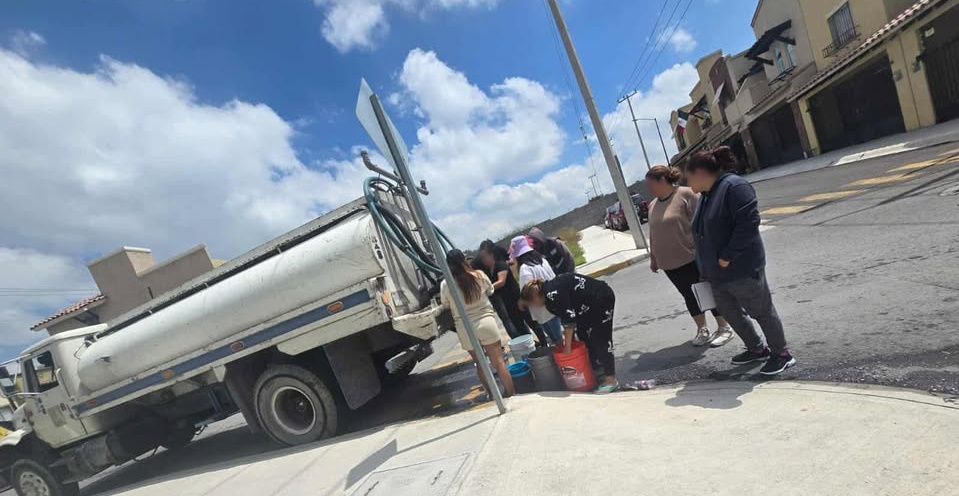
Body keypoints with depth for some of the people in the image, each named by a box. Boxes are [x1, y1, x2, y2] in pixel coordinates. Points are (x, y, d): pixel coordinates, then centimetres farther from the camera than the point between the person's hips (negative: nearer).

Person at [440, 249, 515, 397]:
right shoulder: (479, 275, -6)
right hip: (486, 321, 0)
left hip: (465, 328, 0)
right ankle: (510, 393, 13)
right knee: (498, 361, 7)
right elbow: (490, 291, 14)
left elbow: (445, 305, 8)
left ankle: (492, 394, 29)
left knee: (480, 363, 17)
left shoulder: (445, 284, -9)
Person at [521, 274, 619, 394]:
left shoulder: (553, 295, -24)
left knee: (600, 340, -6)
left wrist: (567, 346, -14)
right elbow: (566, 316, 11)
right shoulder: (549, 290, 5)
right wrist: (566, 338, 12)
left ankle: (611, 380, 3)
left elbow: (569, 319, -23)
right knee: (584, 336, 14)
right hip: (592, 303, 10)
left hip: (602, 298, -10)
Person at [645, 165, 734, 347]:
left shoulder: (686, 194, -11)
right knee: (690, 296, 14)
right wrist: (653, 257, 19)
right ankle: (702, 329, 28)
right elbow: (652, 234, 17)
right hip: (670, 263, 6)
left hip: (693, 258, -6)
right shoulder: (653, 205, 11)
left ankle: (724, 328, 21)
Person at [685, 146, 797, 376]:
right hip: (718, 274, 10)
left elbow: (748, 223, -25)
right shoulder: (706, 195, 13)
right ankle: (757, 348, 37)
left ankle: (781, 353, 24)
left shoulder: (734, 186, -17)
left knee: (761, 311, 6)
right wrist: (707, 269, 16)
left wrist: (727, 257, -23)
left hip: (742, 269, -10)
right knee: (729, 312, 19)